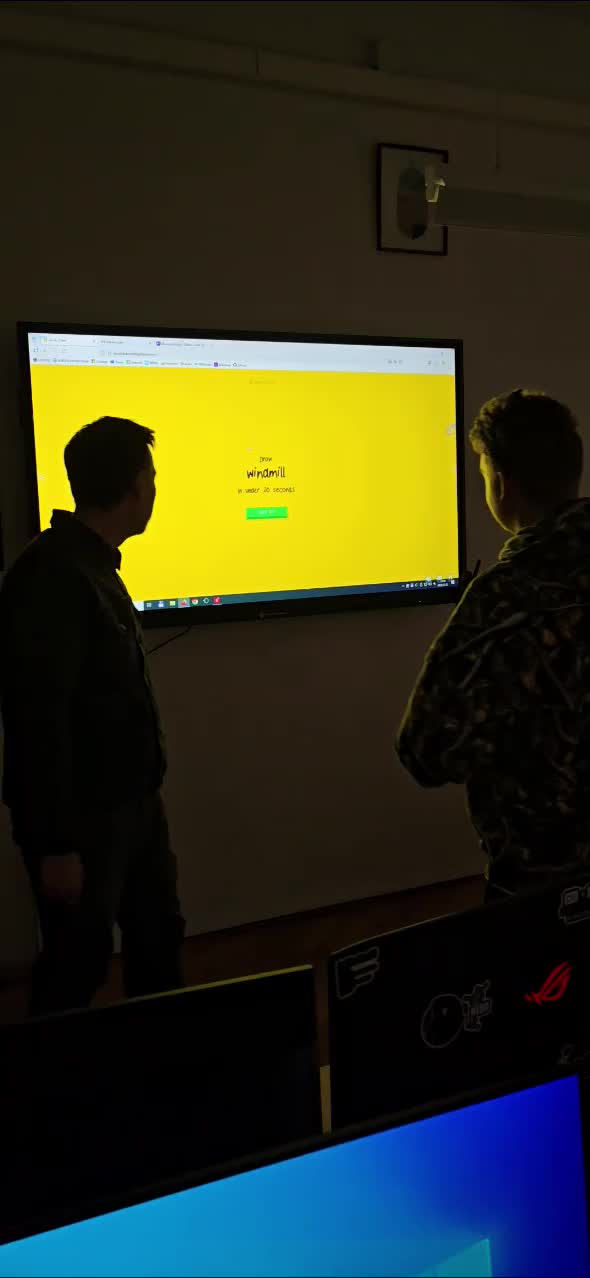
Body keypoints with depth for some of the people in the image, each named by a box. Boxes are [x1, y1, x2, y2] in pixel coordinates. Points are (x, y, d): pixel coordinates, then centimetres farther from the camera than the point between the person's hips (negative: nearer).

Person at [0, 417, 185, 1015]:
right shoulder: (52, 576, -22)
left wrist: (146, 783, 16)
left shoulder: (94, 566, 8)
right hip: (81, 815, -10)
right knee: (78, 963, 6)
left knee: (158, 938, 20)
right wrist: (56, 842, -23)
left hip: (130, 801, 10)